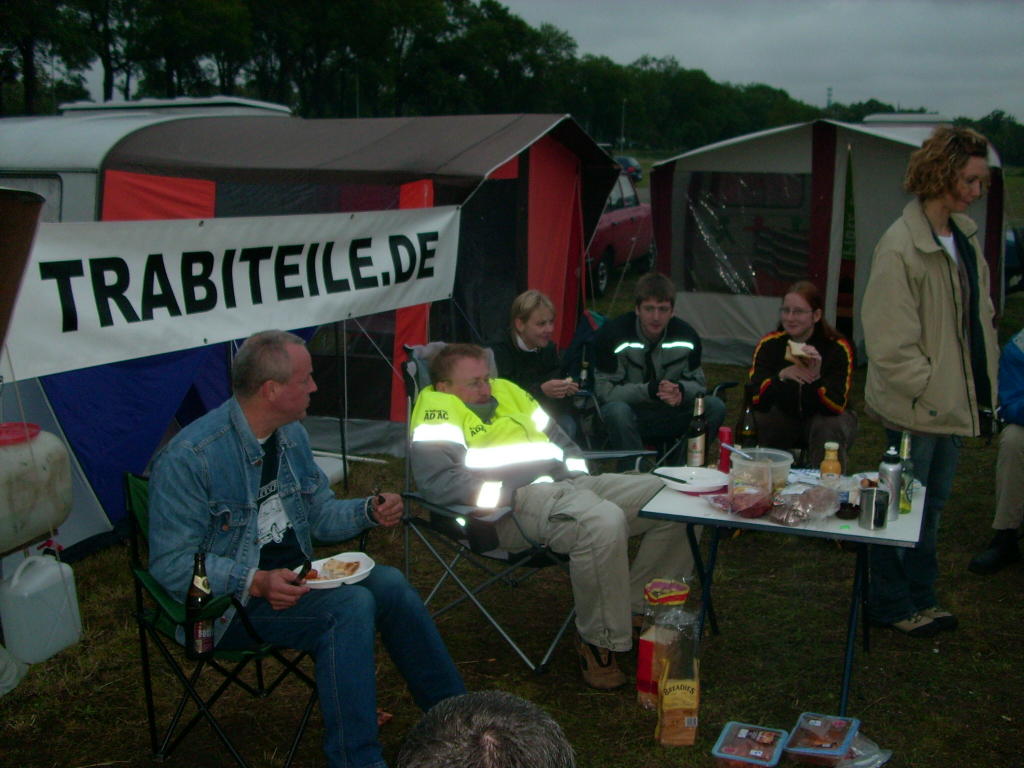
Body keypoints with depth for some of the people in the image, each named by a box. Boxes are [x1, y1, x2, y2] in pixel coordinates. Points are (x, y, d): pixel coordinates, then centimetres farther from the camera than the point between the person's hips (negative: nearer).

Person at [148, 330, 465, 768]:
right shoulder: (189, 458, -20)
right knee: (352, 605, -27)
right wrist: (256, 582, -32)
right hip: (230, 601, -7)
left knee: (388, 584, -14)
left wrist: (369, 511, -5)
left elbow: (319, 515, 15)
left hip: (290, 579, 7)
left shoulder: (292, 435, 6)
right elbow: (172, 565, -20)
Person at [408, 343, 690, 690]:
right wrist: (502, 494, -18)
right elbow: (436, 479, -13)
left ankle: (635, 606, 8)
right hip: (516, 504, -9)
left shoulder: (506, 391, 27)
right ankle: (597, 640, -19)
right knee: (603, 521, -39)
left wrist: (578, 474, 14)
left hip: (569, 482, 9)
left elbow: (559, 438, 34)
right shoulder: (439, 408, 4)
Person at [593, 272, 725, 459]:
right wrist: (648, 390, -30)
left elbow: (697, 383, 3)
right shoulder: (614, 335, -17)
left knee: (715, 406, -17)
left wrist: (681, 391, -22)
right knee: (617, 410, -37)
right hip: (629, 416, -4)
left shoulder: (686, 335, -5)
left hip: (669, 417, 4)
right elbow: (604, 391, -17)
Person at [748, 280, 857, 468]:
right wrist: (782, 375, -39)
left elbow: (837, 407, -25)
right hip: (783, 418, 2)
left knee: (831, 426, -33)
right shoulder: (769, 344, -12)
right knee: (758, 419, -27)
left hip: (824, 418, -1)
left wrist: (816, 377, -43)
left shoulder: (837, 348, -17)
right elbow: (756, 400, -22)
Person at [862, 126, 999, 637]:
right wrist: (927, 387, -18)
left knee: (933, 502, 19)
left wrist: (984, 380, 10)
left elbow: (980, 314, 16)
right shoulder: (901, 245, -20)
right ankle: (892, 604, 23)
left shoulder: (965, 235, 7)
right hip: (915, 406, -9)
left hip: (953, 400, 9)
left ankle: (920, 599, 33)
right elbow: (890, 342, -21)